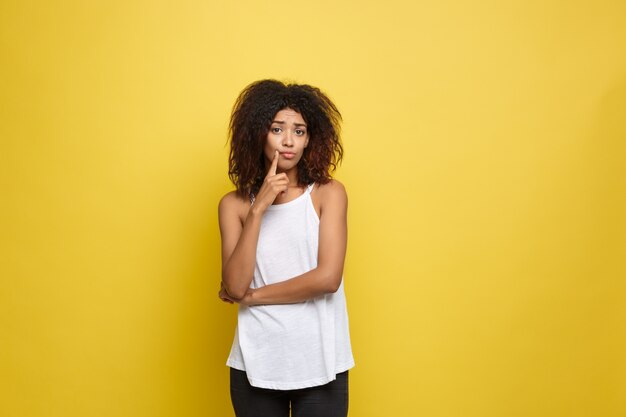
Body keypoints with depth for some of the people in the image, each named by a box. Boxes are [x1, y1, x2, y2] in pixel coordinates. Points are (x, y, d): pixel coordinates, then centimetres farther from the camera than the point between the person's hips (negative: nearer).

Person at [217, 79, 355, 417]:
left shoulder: (329, 193, -4)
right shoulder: (235, 204, 1)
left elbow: (328, 277, -13)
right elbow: (234, 286, -10)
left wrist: (253, 295, -6)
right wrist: (258, 210, -15)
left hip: (319, 363, -1)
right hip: (256, 364, 1)